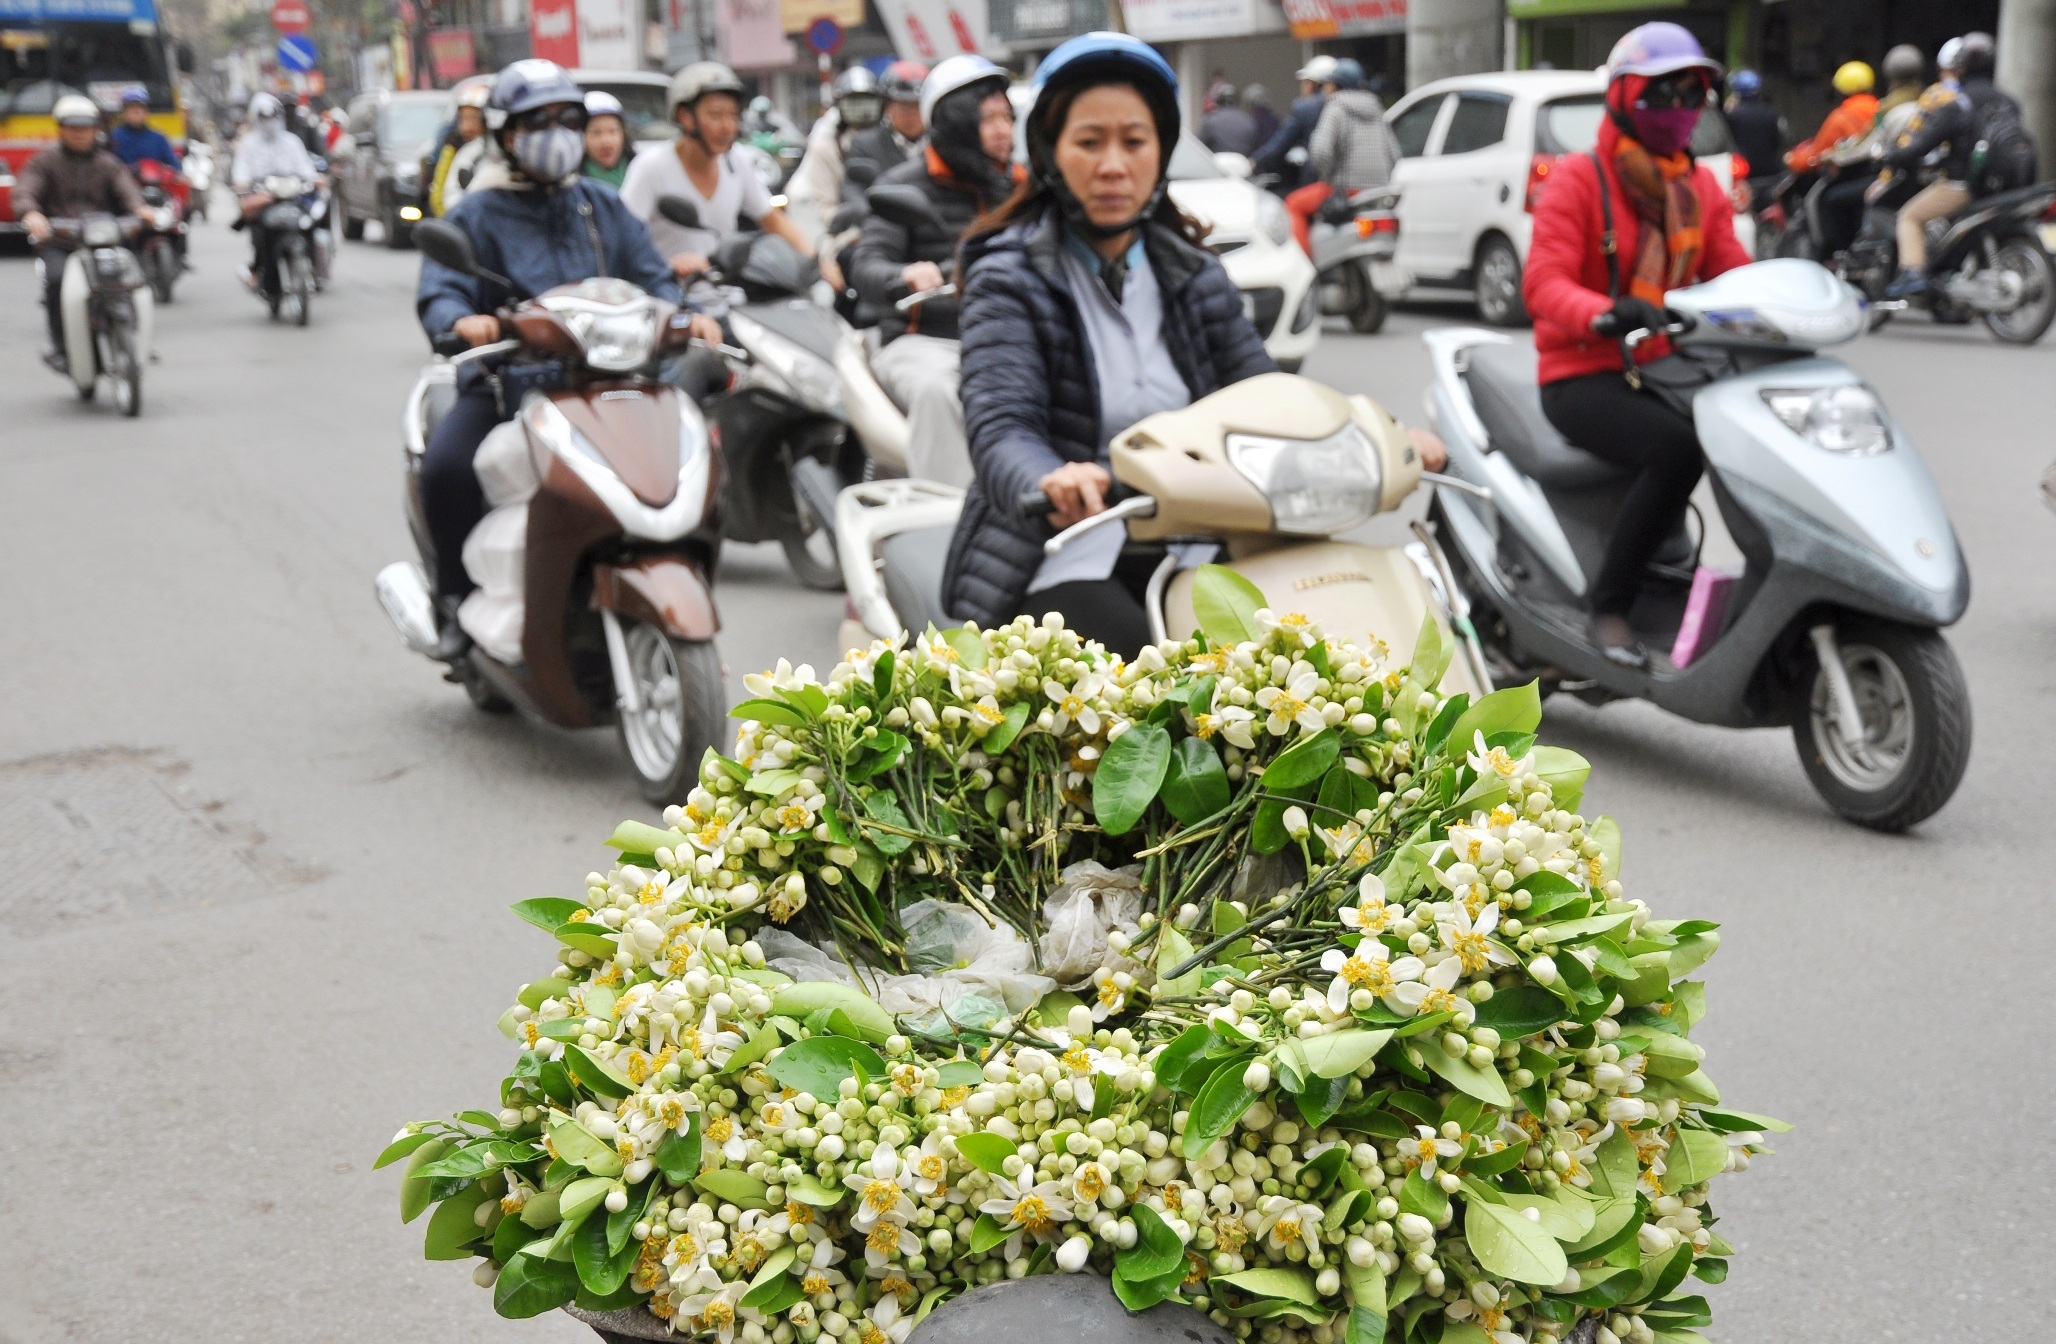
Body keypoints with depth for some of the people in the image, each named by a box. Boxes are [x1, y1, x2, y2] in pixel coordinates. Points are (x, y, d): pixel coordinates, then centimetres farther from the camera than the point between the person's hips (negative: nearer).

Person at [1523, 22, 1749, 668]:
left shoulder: (1702, 186, 15)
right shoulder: (1579, 178, -5)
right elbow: (1543, 284, -17)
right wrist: (1606, 315, -37)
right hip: (1584, 377, -6)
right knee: (1676, 449, -34)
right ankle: (1609, 602, -21)